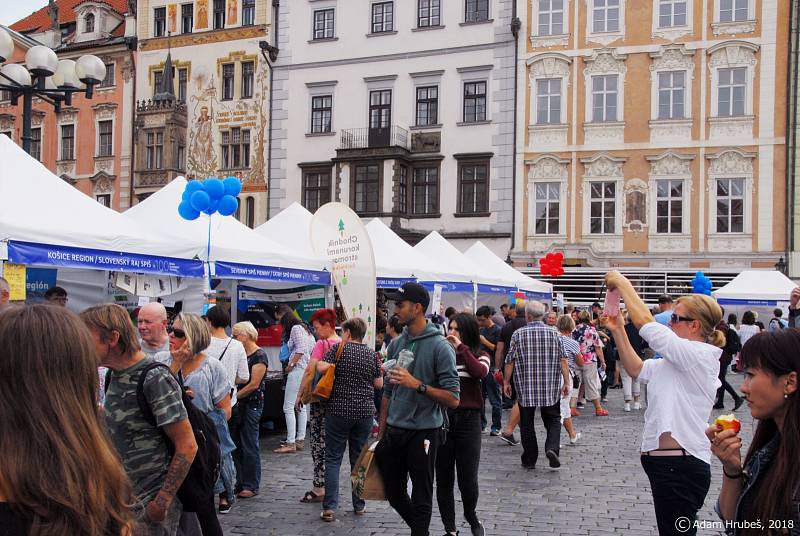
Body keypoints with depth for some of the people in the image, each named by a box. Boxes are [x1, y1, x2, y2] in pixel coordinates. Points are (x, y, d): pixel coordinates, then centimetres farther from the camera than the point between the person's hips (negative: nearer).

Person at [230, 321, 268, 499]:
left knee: (250, 446, -2)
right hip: (238, 405, 8)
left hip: (252, 404, -8)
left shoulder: (259, 356, -11)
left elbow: (254, 384, -16)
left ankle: (252, 486, 6)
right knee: (236, 445, 9)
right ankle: (241, 483, 19)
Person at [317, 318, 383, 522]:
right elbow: (379, 383, 7)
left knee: (333, 459, 2)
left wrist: (318, 361, 5)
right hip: (365, 412, 3)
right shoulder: (372, 354, 4)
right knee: (359, 459, 13)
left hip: (339, 410, -3)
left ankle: (329, 507, -5)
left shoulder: (339, 348, -5)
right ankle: (359, 505, 17)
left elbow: (322, 367, -16)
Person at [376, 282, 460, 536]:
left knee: (421, 500, 5)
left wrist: (417, 384, -24)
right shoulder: (396, 344, 7)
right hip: (394, 432, 6)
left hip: (423, 432, -6)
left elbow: (452, 399, -14)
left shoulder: (440, 347, -12)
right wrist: (381, 434, 14)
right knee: (395, 495, 17)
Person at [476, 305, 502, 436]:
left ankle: (496, 427, 4)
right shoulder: (481, 330, 15)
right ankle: (481, 423, 20)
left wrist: (485, 341, -15)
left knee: (495, 400, -1)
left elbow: (498, 349, -14)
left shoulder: (497, 330, -7)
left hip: (492, 369, -7)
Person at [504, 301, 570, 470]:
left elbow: (510, 362, -4)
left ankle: (529, 460, 13)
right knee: (553, 420, 13)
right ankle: (552, 448, -10)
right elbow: (563, 361, -3)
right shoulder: (553, 333, 0)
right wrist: (566, 382, 3)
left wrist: (507, 382, 6)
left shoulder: (518, 334, -4)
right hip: (550, 389, 1)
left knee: (527, 424, 10)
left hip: (525, 387, -1)